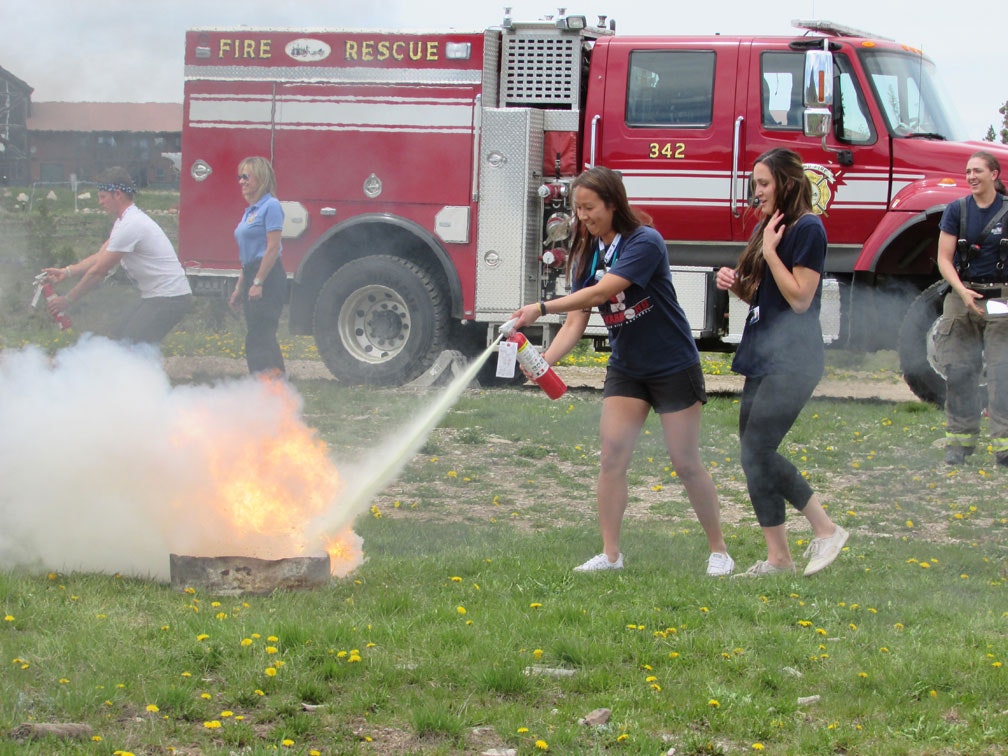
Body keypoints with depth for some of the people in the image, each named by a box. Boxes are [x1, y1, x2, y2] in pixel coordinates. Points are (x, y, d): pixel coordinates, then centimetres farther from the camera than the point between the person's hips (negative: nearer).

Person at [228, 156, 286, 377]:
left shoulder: (270, 206, -10)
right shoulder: (250, 211, 18)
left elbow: (273, 248, -17)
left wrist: (258, 283, -20)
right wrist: (239, 288, 20)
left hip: (268, 277, -10)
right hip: (252, 276, 10)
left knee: (259, 336, -14)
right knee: (259, 336, 9)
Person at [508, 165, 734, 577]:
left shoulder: (645, 243, -21)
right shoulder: (585, 256, 0)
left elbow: (601, 292, -31)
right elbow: (576, 321, -6)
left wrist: (542, 308, -35)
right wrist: (545, 360, -23)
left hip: (673, 367, -6)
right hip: (626, 369, 6)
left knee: (686, 462, -1)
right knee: (612, 454, -4)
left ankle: (718, 551, 13)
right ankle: (610, 554, 2)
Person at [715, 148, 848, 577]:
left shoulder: (808, 229, -12)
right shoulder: (766, 228, 16)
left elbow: (800, 298, -17)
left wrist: (770, 251, -15)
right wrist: (735, 283, 3)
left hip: (792, 360, -9)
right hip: (764, 356, 9)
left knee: (756, 450, -13)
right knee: (755, 453, 5)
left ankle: (826, 530, -4)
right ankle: (777, 556, 8)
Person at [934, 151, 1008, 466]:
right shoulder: (957, 210, 3)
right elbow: (944, 259, 0)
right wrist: (962, 292, -16)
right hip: (962, 297, 2)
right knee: (959, 370, 3)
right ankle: (960, 439, 11)